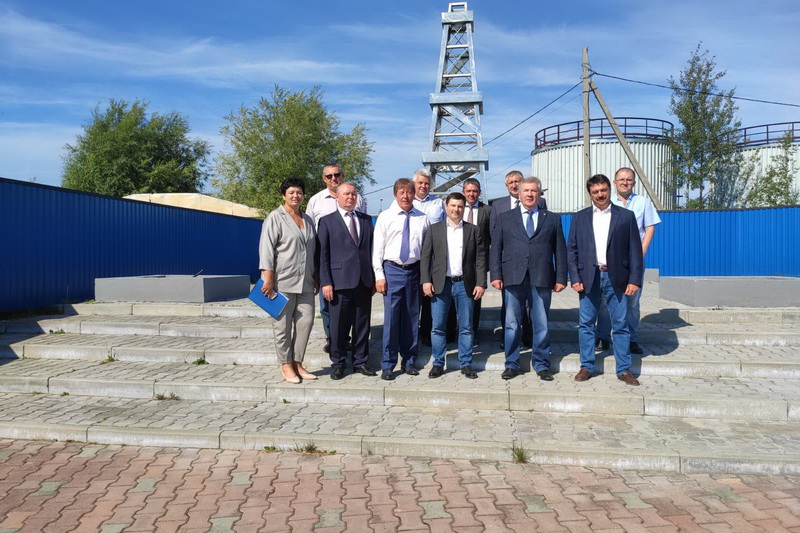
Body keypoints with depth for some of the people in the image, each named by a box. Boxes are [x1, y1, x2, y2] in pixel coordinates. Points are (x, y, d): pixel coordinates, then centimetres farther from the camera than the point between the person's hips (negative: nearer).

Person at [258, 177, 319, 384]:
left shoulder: (308, 220, 17)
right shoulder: (275, 218, -3)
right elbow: (267, 249, -9)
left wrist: (316, 277, 20)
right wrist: (268, 278, -15)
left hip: (305, 282, 6)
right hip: (283, 281, -6)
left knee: (306, 322, 4)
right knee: (283, 324, 1)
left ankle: (297, 363, 16)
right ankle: (286, 365, 13)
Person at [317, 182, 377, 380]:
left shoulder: (366, 220, 14)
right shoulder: (327, 221, 4)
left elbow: (371, 250, 14)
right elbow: (323, 254, 0)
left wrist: (374, 278, 9)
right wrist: (326, 282, -7)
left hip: (364, 281, 3)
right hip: (340, 281, -3)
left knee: (362, 324, 9)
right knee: (339, 326, 2)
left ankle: (360, 362, 20)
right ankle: (338, 364, 15)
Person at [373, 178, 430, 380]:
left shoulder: (422, 219, 6)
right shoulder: (385, 217, 2)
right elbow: (377, 248, 0)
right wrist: (379, 276, -6)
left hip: (414, 270, 2)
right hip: (392, 270, -2)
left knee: (412, 317, 9)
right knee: (391, 318, -3)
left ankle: (409, 361, 23)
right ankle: (387, 365, 8)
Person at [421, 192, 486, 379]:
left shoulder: (474, 230, 8)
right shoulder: (434, 229, 8)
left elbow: (480, 259, 4)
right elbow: (426, 256, 4)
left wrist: (480, 283, -4)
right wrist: (426, 281, -6)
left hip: (464, 284, 0)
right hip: (440, 284, 0)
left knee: (466, 327, 4)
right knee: (437, 327, 2)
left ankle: (466, 364, 14)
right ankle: (438, 364, 13)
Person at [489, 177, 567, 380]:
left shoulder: (552, 219, 12)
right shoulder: (505, 218, 11)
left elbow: (560, 250, 9)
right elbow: (495, 248, 7)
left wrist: (561, 278, 1)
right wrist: (496, 275, -2)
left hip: (541, 279, 0)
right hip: (513, 278, 0)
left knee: (541, 325, 5)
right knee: (512, 324, 5)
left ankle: (542, 365, 18)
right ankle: (512, 364, 16)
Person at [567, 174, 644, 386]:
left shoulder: (626, 216, 3)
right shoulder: (580, 217, 7)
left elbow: (635, 250, 1)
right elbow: (572, 250, 6)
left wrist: (635, 280, -6)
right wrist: (575, 278, -3)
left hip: (616, 277, -1)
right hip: (589, 277, 1)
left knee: (621, 325, 3)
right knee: (586, 324, 6)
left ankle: (624, 370, 13)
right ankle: (587, 367, 16)